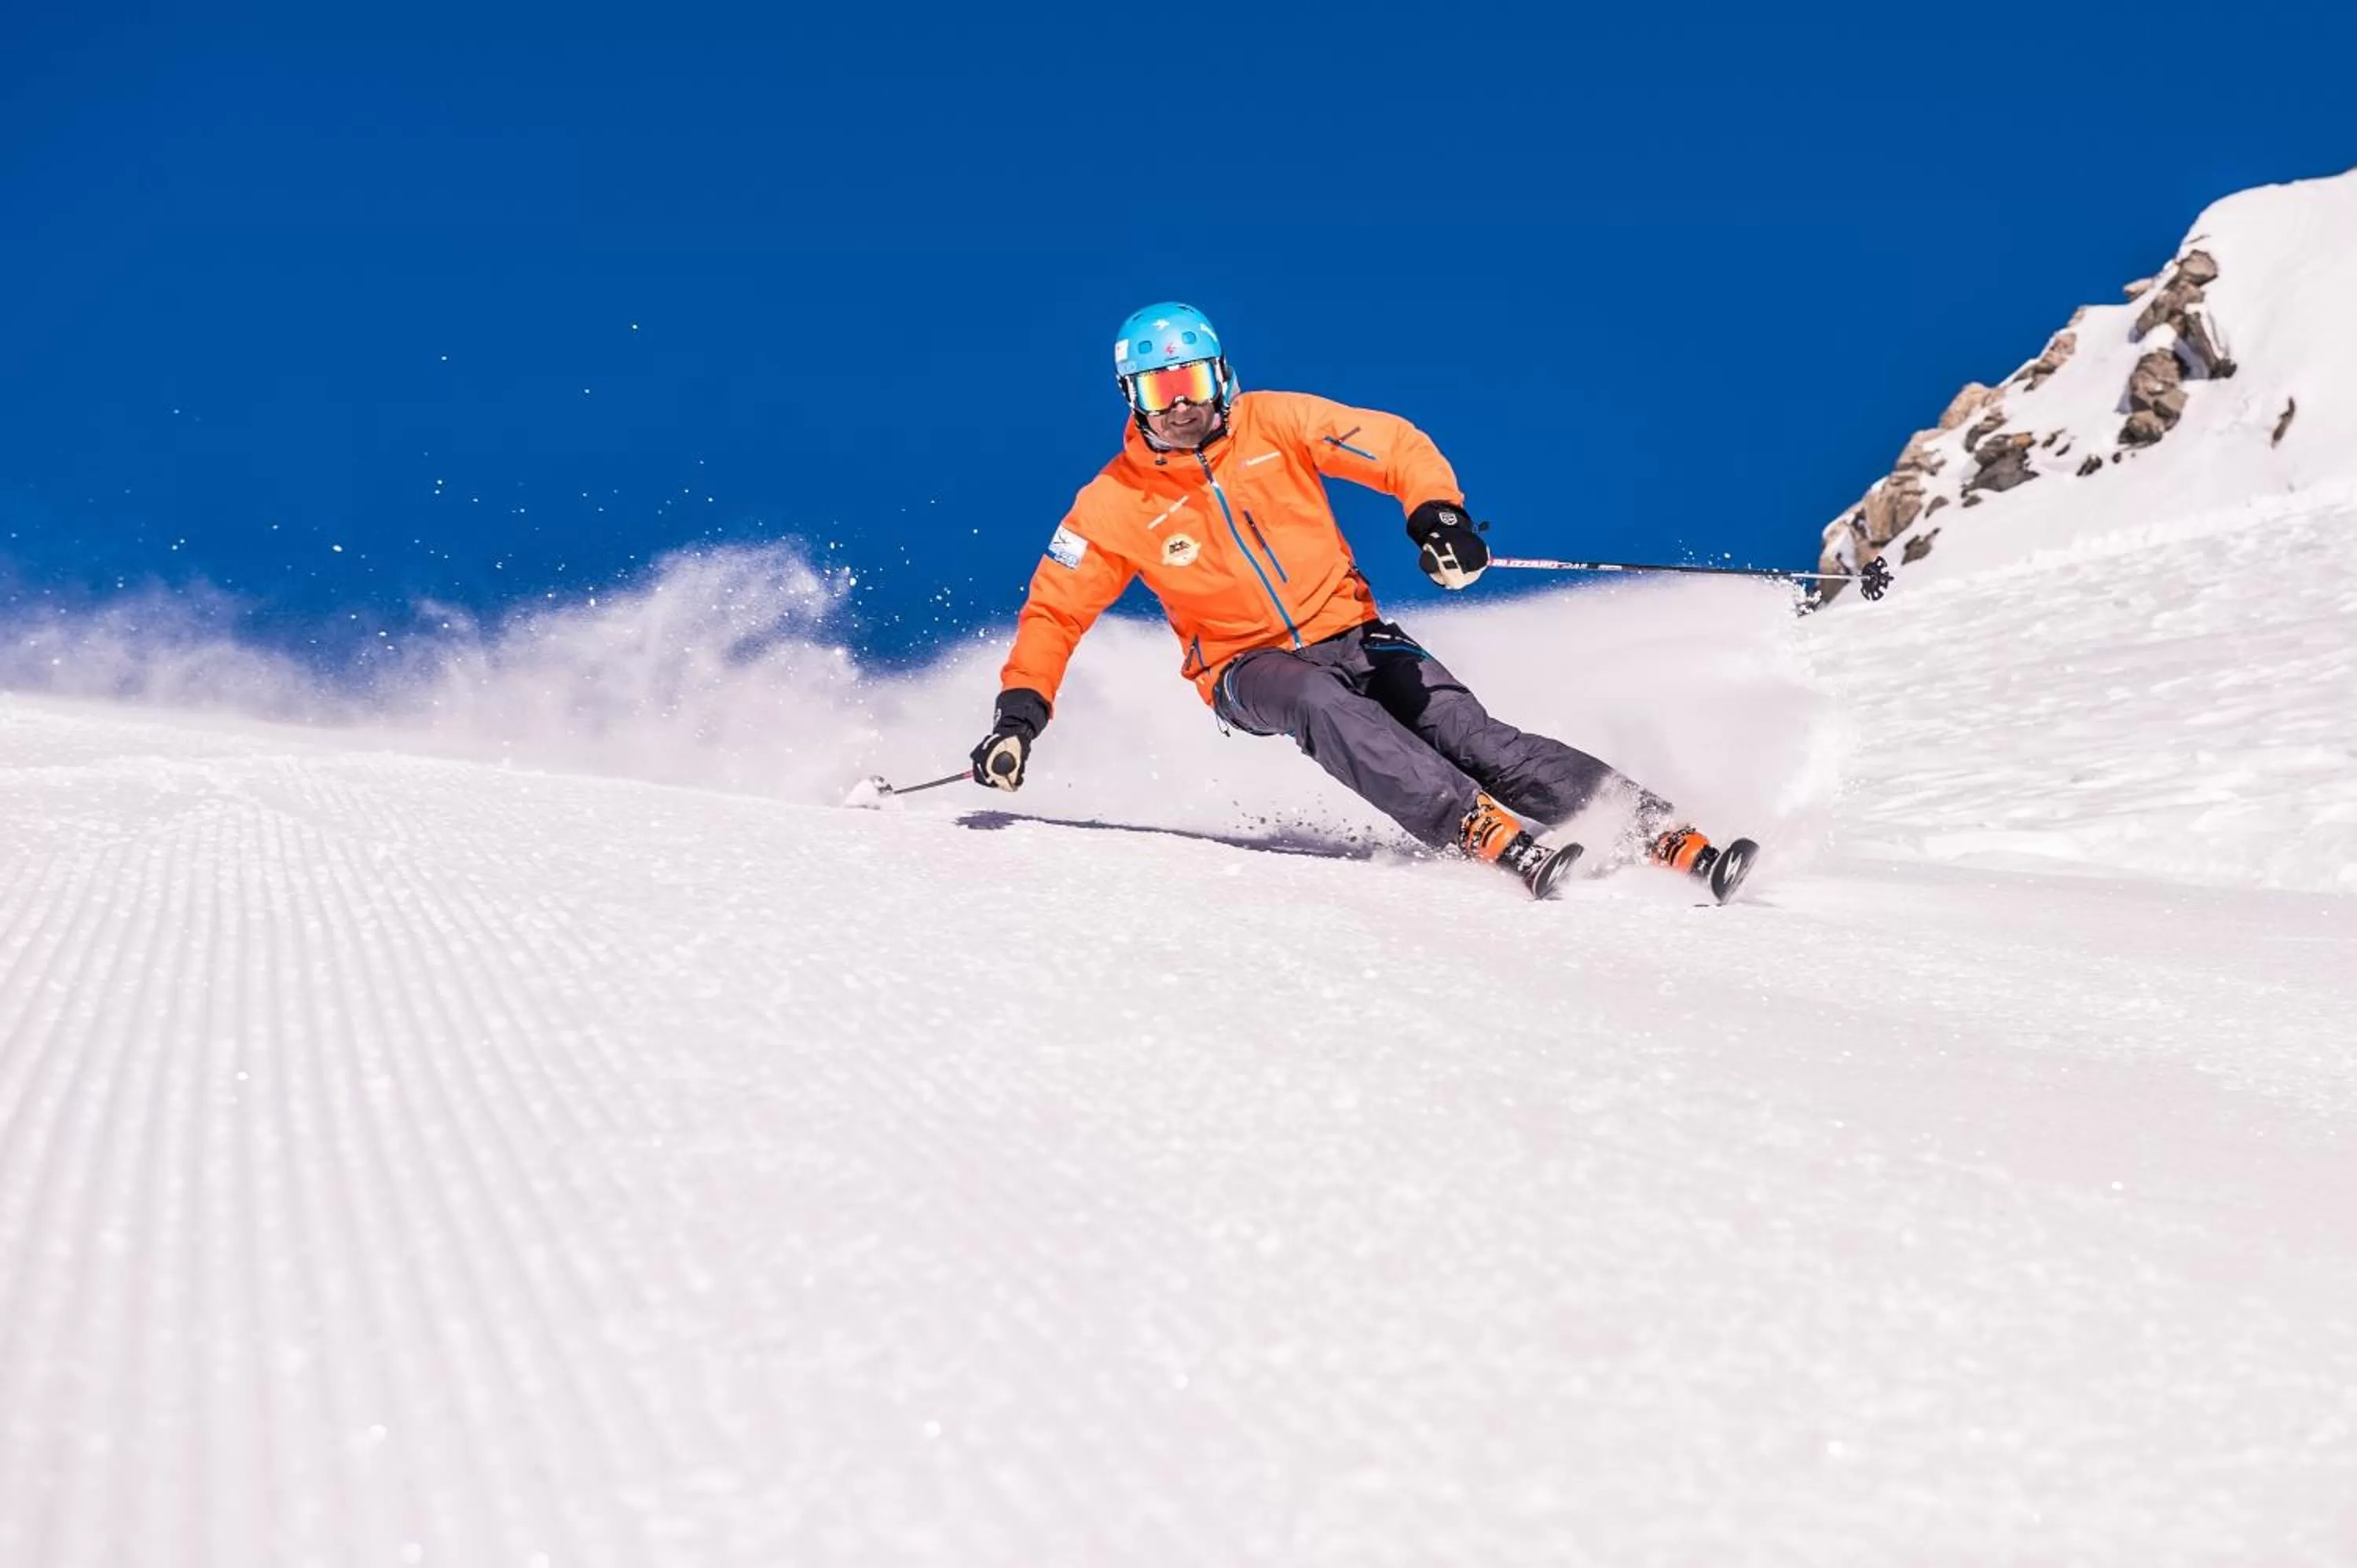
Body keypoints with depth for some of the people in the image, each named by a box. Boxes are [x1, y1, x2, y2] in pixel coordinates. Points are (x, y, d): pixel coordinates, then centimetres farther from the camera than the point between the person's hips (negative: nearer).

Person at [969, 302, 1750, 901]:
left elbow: (1396, 445, -2)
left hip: (1351, 634, 1)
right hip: (1248, 668, -1)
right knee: (1323, 706, -36)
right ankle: (1503, 839, -49)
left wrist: (1437, 513, -22)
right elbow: (1054, 612, 0)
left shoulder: (1273, 423, -4)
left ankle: (1669, 837, -25)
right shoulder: (1113, 505, -5)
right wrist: (1020, 711, -13)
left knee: (1466, 733, -19)